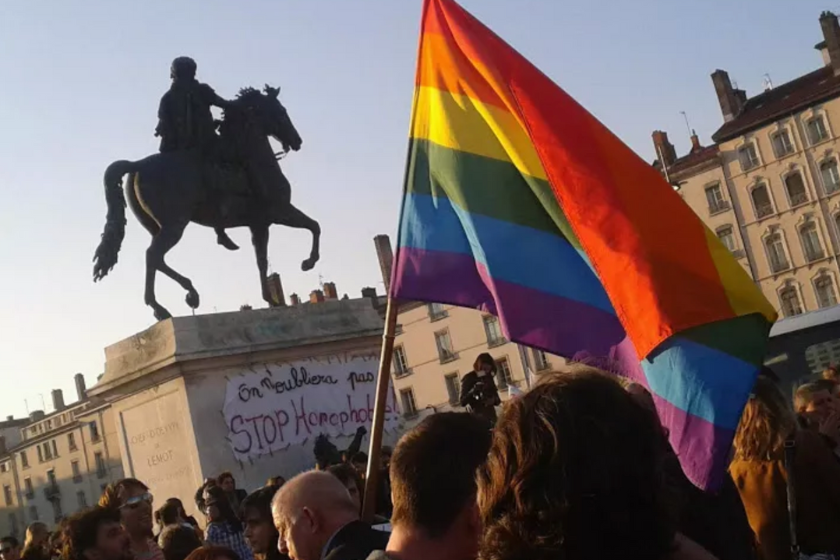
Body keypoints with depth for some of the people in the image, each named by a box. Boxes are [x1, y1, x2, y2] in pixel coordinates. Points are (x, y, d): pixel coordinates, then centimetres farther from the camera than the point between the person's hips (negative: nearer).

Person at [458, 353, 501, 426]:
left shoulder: (488, 378, 12)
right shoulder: (468, 379, -3)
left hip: (491, 416, 5)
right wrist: (473, 391, -26)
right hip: (477, 418, -5)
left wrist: (494, 400, -6)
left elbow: (497, 400, 18)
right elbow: (463, 402, -11)